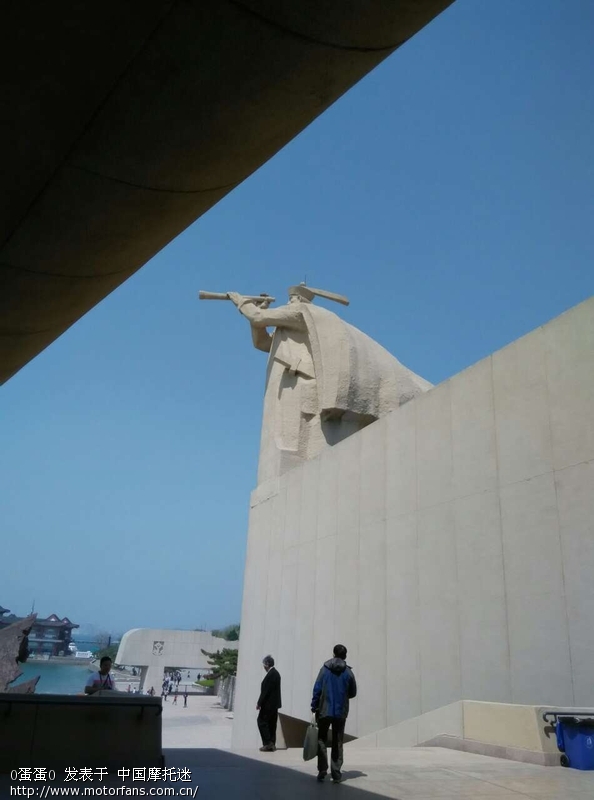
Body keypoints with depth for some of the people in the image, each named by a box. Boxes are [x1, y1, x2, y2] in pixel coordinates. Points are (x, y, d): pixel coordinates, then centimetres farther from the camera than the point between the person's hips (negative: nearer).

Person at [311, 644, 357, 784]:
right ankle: (336, 773, 7)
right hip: (341, 712, 1)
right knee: (337, 743, 10)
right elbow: (353, 693, 4)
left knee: (322, 740, 11)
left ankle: (322, 770, 3)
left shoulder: (324, 669, -4)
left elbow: (317, 690, -7)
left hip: (324, 711, -1)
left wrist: (314, 707, 1)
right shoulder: (348, 672, -2)